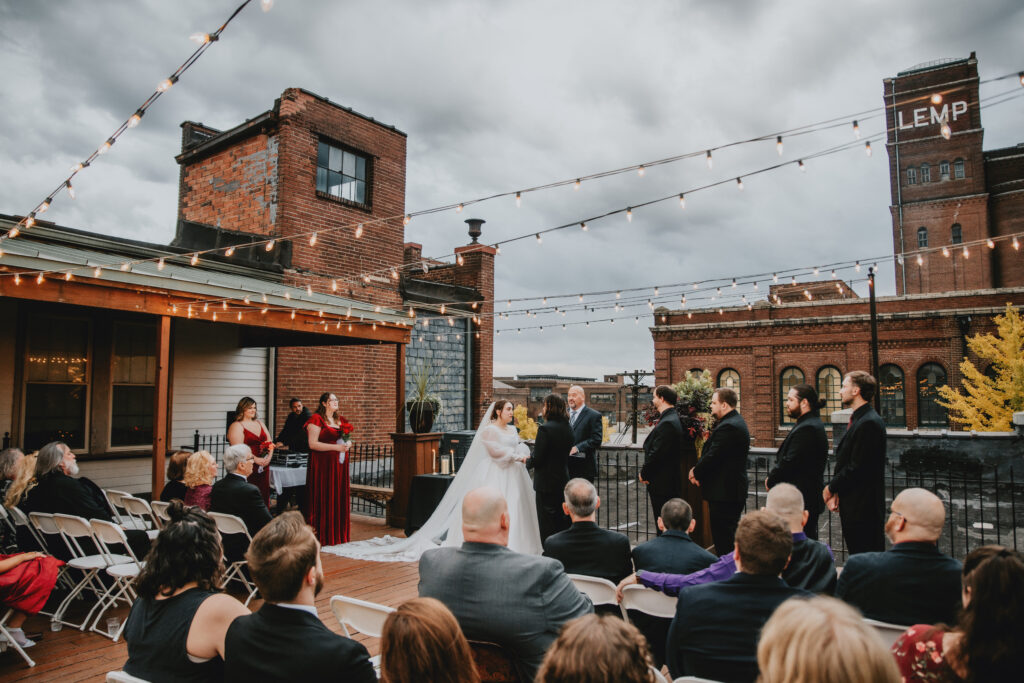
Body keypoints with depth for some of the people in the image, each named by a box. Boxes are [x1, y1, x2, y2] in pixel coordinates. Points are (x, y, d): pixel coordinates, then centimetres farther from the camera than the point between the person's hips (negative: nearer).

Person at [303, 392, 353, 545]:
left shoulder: (338, 420, 17)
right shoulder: (316, 419, -6)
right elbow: (313, 444, -14)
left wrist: (347, 444, 2)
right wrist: (336, 447, -19)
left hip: (339, 464, 7)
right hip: (323, 465, -7)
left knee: (339, 498, 7)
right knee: (323, 499, -5)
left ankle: (338, 533, 14)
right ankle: (322, 536, 1)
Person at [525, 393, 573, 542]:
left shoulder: (545, 429, -18)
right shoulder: (568, 428, 5)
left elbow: (537, 459, -19)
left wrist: (527, 460, 3)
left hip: (546, 483, -7)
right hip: (564, 481, 7)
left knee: (547, 525, 2)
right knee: (563, 521, 17)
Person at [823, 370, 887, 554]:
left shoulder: (869, 423, -18)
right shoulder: (859, 420, 14)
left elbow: (857, 468, -21)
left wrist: (831, 488, -8)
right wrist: (835, 490, 6)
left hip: (863, 508, -10)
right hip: (854, 507, 10)